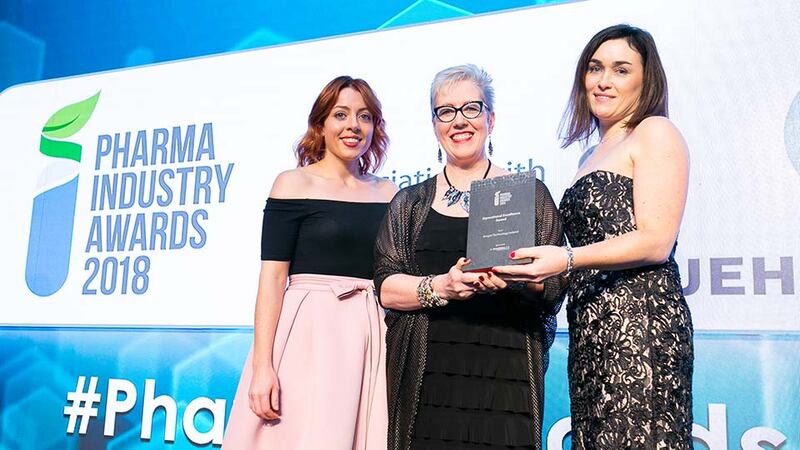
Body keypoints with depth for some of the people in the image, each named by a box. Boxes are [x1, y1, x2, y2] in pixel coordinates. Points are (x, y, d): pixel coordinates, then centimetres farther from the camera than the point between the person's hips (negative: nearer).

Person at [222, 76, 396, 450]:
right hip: (309, 333, -4)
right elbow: (272, 276, -7)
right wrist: (262, 365, -15)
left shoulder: (388, 193, 10)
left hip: (372, 337, 4)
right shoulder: (294, 184, -1)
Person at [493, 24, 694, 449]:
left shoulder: (655, 133, 0)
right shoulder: (591, 155, 22)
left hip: (640, 320, -7)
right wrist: (532, 270, 8)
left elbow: (656, 241, -11)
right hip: (590, 326, 8)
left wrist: (566, 259, -21)